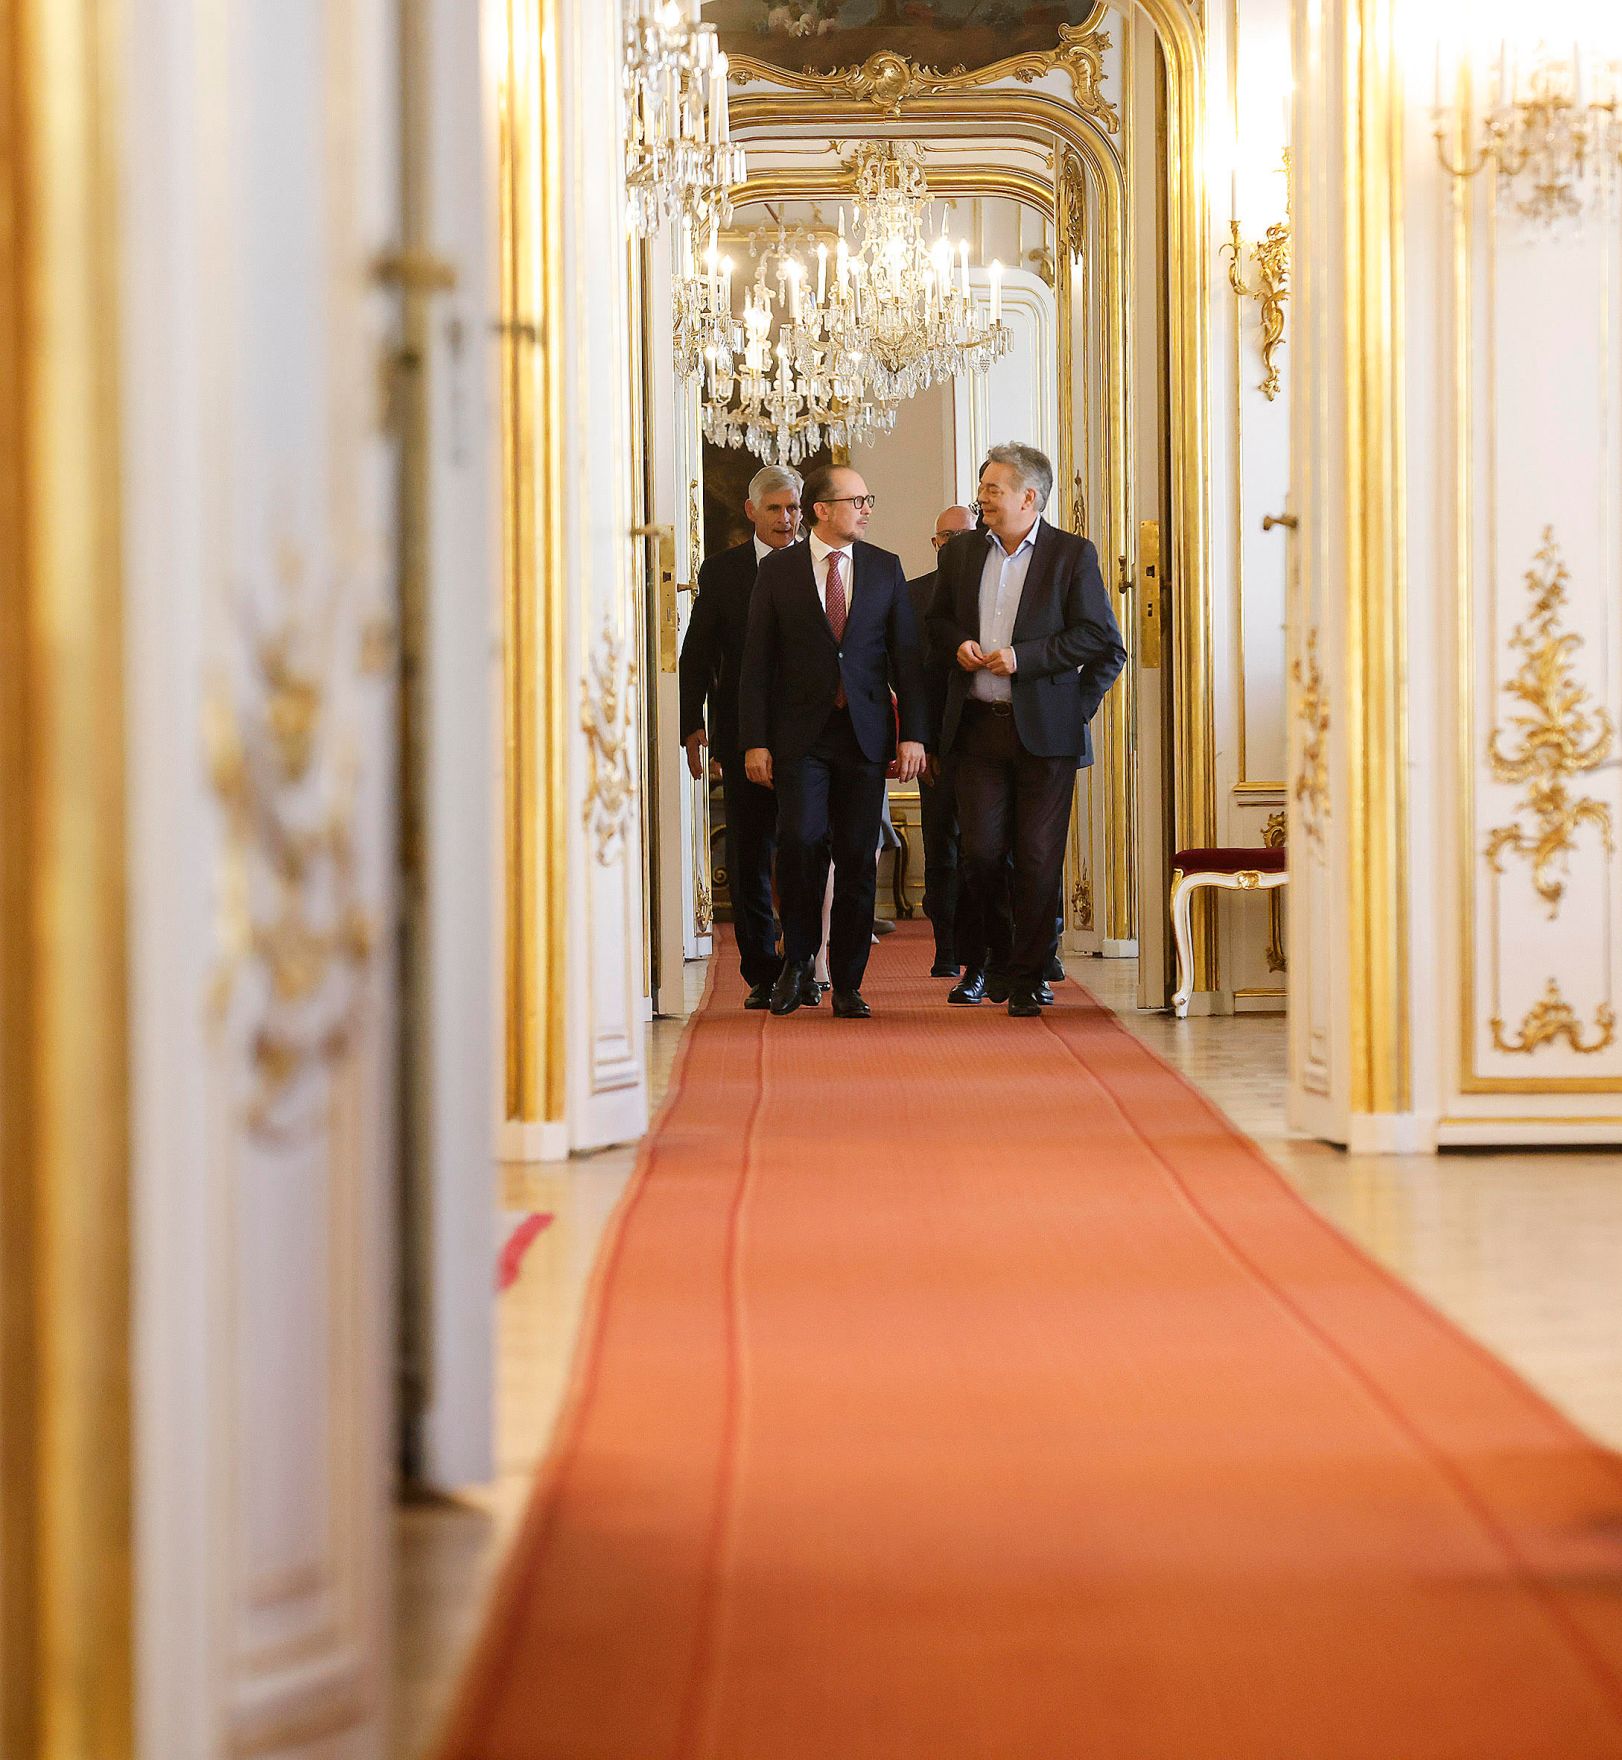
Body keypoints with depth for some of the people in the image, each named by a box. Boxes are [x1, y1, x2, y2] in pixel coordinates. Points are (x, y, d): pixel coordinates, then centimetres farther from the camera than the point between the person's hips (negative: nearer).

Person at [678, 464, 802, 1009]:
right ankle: (762, 974, 10)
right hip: (743, 734, 1)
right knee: (749, 856, 4)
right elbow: (696, 656, 7)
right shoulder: (721, 571, 7)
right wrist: (692, 727, -1)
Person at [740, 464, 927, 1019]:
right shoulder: (778, 571, 3)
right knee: (802, 838, -17)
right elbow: (757, 662, 3)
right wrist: (755, 741, -4)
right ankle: (798, 962, 3)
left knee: (858, 858, 1)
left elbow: (906, 655, 7)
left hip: (865, 733, 2)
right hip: (801, 734, -2)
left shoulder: (885, 568, 8)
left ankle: (847, 984, 10)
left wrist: (913, 734, -1)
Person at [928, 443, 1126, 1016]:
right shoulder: (961, 553, 12)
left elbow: (1100, 638, -5)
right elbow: (938, 620, 24)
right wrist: (959, 643, 0)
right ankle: (996, 954, 22)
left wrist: (1024, 657, -13)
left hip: (1044, 730, -3)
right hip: (977, 727, 3)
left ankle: (1027, 977, 8)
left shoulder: (1072, 555, -1)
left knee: (1038, 859, -2)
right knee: (980, 852, -2)